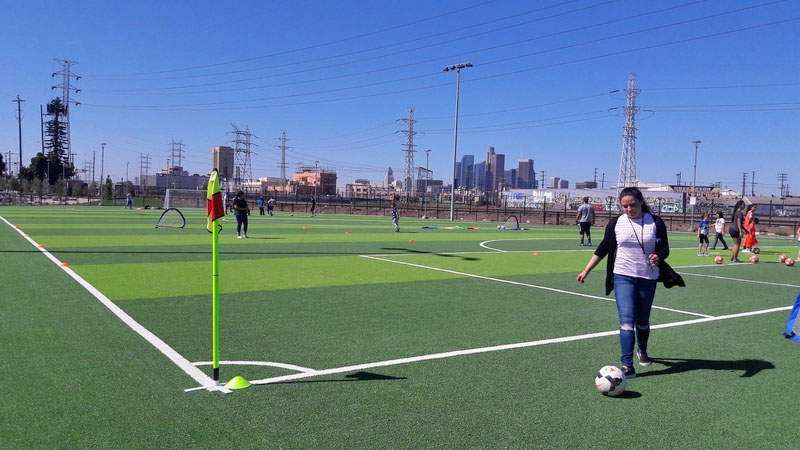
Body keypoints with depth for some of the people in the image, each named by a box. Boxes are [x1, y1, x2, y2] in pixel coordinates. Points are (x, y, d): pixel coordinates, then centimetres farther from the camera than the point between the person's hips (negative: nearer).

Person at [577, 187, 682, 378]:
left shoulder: (655, 222, -1)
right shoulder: (616, 223, 0)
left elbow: (665, 248, 2)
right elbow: (603, 248, 7)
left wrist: (658, 256, -22)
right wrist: (586, 270, 4)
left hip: (647, 278, 1)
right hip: (623, 277, -1)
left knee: (643, 321, 13)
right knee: (627, 319, -13)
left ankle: (642, 351, 42)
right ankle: (627, 365, -15)